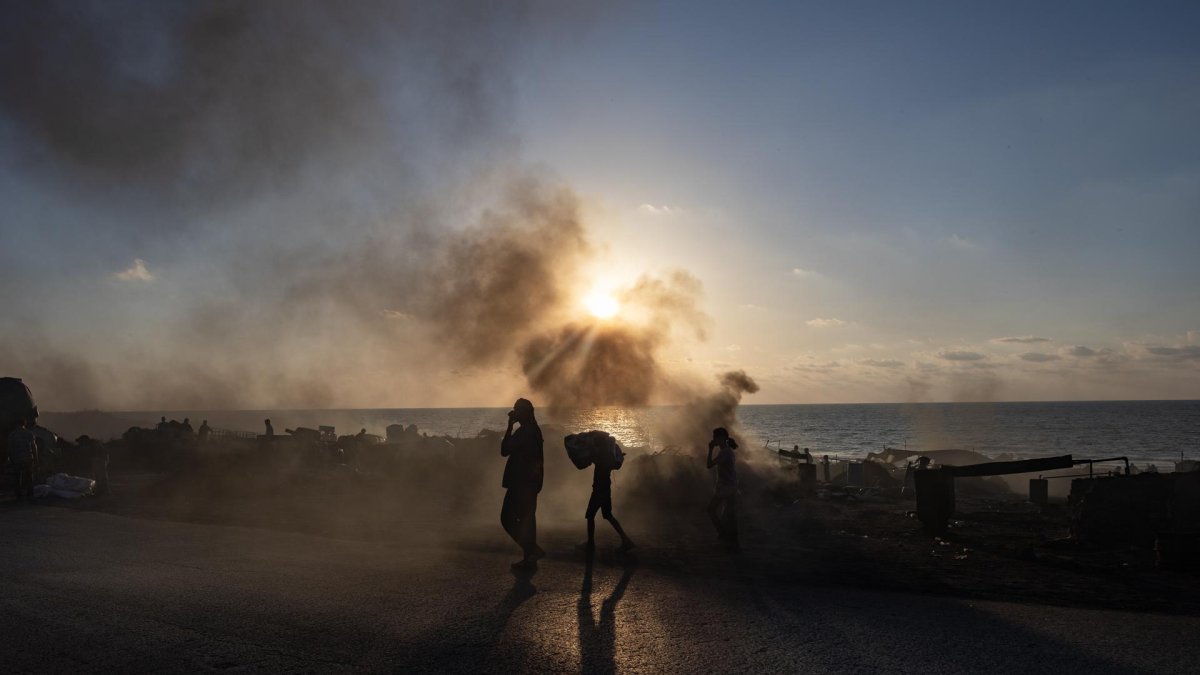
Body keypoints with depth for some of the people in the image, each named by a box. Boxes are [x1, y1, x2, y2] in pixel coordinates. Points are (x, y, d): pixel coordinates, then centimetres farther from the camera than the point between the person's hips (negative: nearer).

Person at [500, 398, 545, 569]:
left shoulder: (524, 432, -19)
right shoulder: (534, 430, 12)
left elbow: (504, 451, -15)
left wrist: (509, 427, -11)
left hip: (521, 482, -10)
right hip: (530, 481, 10)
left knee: (508, 518, -4)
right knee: (526, 518, 14)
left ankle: (532, 551, -5)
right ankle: (530, 556, 19)